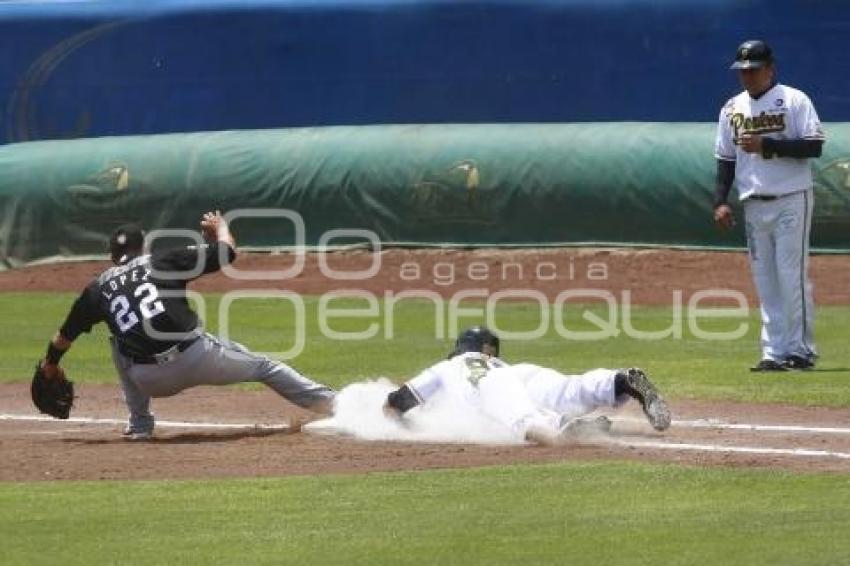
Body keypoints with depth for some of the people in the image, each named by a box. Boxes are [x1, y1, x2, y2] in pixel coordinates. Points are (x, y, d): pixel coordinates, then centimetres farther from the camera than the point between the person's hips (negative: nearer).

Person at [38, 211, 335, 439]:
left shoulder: (97, 289, 16)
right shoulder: (163, 262, 10)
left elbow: (64, 336, 22)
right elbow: (227, 252, 10)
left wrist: (50, 364, 41)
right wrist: (220, 226, 32)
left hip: (150, 380, 2)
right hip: (198, 357, -2)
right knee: (263, 366, 19)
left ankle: (139, 424, 26)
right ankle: (328, 401, 10)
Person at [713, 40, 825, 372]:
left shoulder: (794, 101, -4)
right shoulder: (732, 109, 12)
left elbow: (814, 146, -12)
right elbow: (725, 158, 16)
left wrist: (767, 145, -20)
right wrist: (720, 201, 5)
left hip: (790, 201, -5)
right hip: (754, 204, 5)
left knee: (792, 276, -8)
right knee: (765, 281, 4)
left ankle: (801, 350, -3)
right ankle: (774, 353, 6)